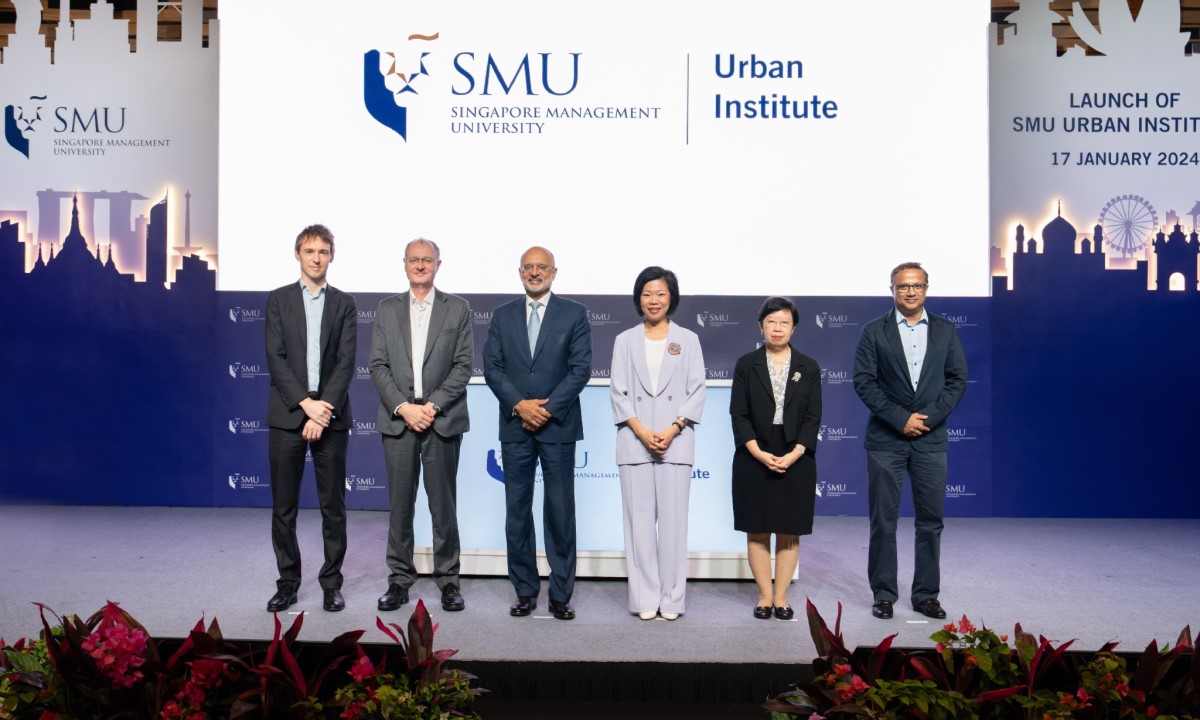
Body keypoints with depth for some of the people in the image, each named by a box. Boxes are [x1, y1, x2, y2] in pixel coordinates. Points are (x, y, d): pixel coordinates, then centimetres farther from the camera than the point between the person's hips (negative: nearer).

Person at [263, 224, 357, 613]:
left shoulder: (344, 304, 7)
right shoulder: (278, 300, 7)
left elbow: (346, 362, -1)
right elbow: (275, 359, -2)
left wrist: (324, 409, -13)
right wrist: (306, 404, -13)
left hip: (331, 416, 0)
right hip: (287, 416, 0)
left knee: (333, 505, 5)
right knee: (283, 506, 5)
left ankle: (332, 583, 15)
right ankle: (288, 582, 17)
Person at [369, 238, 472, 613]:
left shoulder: (457, 308, 6)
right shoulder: (387, 309, 11)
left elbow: (463, 365, -1)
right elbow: (378, 365, 4)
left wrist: (433, 405, -11)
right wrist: (403, 407, -9)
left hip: (442, 420, -1)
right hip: (398, 419, 2)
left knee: (444, 504, 3)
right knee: (399, 504, 6)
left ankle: (448, 579, 14)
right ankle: (399, 579, 16)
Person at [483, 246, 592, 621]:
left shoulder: (574, 313, 3)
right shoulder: (502, 315, 10)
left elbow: (581, 368, -4)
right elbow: (491, 366, 3)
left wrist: (548, 410, -12)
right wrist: (520, 404, -11)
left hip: (557, 425, -2)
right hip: (515, 426, 3)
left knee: (560, 512, 1)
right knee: (517, 512, 6)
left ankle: (561, 595, 10)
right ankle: (525, 592, 15)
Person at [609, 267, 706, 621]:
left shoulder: (688, 340, 9)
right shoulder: (625, 340, 10)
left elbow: (697, 392, 3)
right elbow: (618, 392, 4)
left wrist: (672, 430, -9)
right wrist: (642, 432, -9)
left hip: (676, 442, -1)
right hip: (634, 442, 1)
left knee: (673, 521, 0)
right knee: (639, 520, 2)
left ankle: (672, 598, 9)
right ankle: (645, 598, 9)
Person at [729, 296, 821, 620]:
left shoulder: (809, 368, 6)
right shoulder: (746, 364, 3)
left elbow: (813, 416, 1)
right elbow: (738, 414, -2)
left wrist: (793, 455, -12)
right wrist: (760, 453, -13)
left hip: (796, 460, 1)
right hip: (754, 460, 0)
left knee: (789, 533, 4)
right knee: (757, 531, 3)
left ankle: (781, 597, 13)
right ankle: (765, 595, 13)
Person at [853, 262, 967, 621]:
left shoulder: (945, 331, 8)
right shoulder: (874, 331, 2)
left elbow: (957, 380, 4)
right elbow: (863, 381, -5)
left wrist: (929, 417, -9)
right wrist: (900, 418, -12)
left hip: (930, 439, 2)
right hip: (886, 439, -2)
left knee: (931, 520, 6)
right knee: (883, 521, 2)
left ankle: (926, 594, 17)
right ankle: (884, 594, 13)